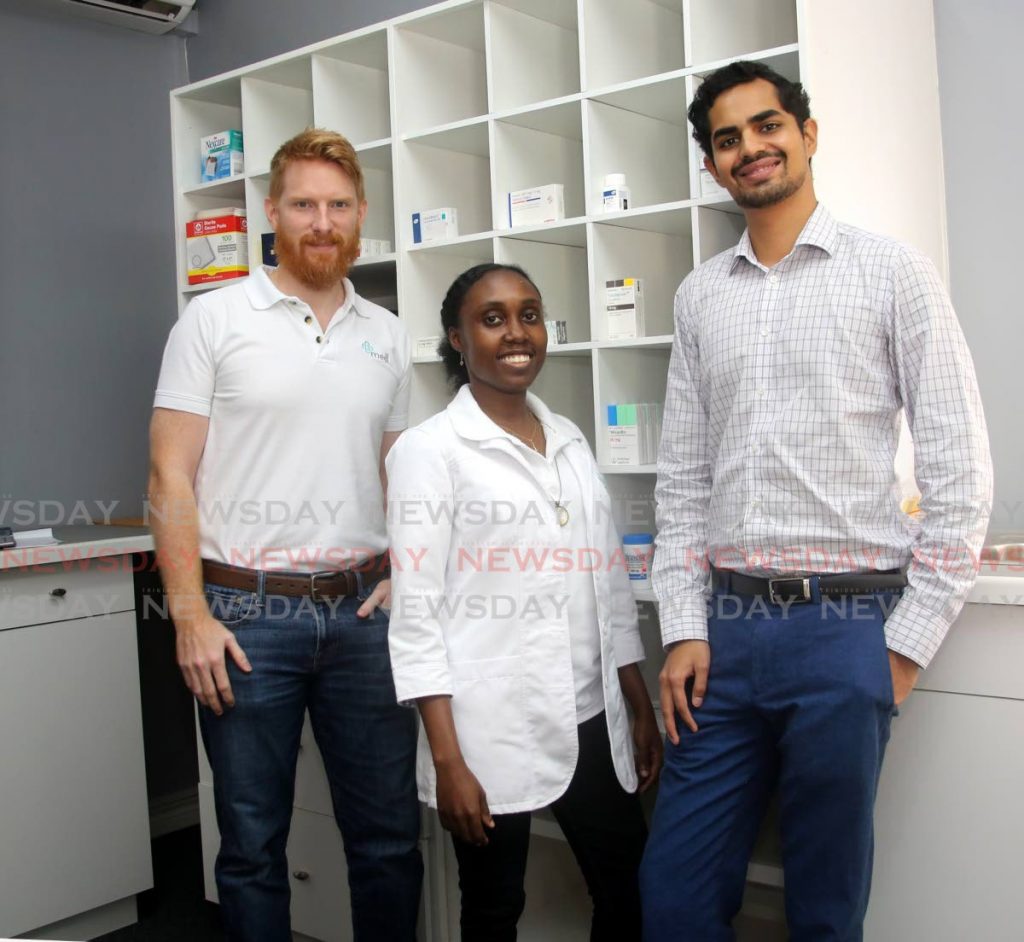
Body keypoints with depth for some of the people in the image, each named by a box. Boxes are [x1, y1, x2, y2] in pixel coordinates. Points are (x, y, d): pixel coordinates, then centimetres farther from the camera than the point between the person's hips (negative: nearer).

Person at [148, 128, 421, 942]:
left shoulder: (387, 336, 10)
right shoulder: (214, 320, -2)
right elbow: (171, 477, -5)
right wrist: (191, 616, -11)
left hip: (360, 609, 4)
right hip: (246, 612, -3)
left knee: (389, 833, 11)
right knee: (253, 842, 9)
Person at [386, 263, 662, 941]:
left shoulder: (571, 442, 10)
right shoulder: (429, 450, -7)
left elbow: (610, 587, 13)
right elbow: (417, 611, -11)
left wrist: (643, 709, 11)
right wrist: (448, 761, -15)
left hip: (591, 723, 5)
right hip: (493, 731, -5)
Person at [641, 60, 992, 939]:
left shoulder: (892, 272, -1)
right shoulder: (699, 298, 11)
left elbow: (961, 475, -4)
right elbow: (682, 476, 11)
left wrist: (908, 645, -7)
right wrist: (684, 629, 3)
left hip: (846, 626, -3)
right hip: (725, 625, 4)